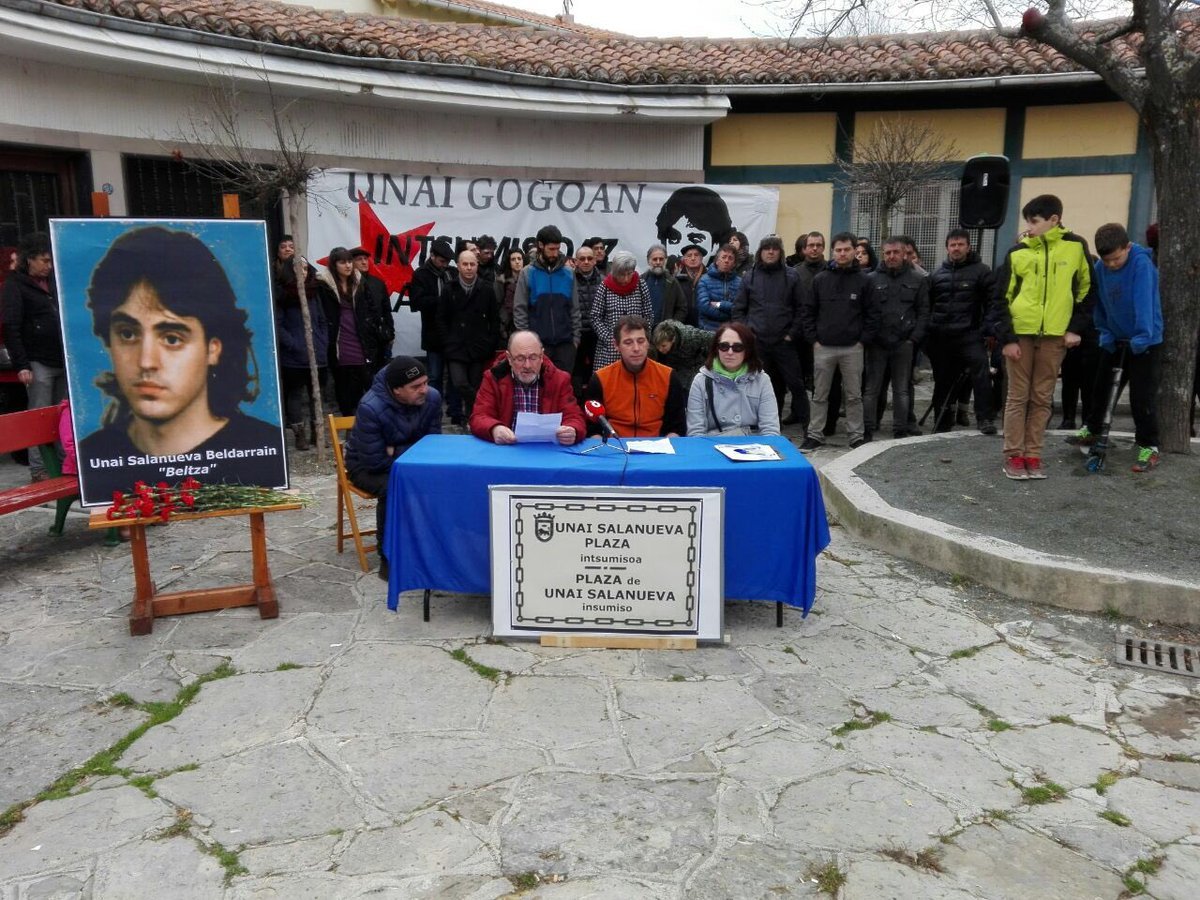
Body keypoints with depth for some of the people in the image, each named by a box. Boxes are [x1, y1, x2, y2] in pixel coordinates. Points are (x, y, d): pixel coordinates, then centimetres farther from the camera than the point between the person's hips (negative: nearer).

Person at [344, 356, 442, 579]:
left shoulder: (432, 398, -15)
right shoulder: (370, 408, -30)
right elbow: (376, 462, -28)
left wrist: (396, 452, -21)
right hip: (366, 466, -4)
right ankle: (388, 558, -19)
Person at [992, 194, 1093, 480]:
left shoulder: (1075, 247, 3)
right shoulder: (1018, 252, 1)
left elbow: (1086, 289, 11)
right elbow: (1001, 297, 2)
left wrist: (1076, 327, 2)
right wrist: (1007, 337, -5)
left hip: (1055, 336, 1)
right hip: (1021, 334, 0)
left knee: (1042, 398, 5)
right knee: (1018, 397, 2)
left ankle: (1033, 455, 13)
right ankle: (1014, 456, 7)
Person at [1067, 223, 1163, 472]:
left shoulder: (1141, 264, -21)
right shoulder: (1100, 267, -5)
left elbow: (1144, 302, -27)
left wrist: (1141, 337, -31)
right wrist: (1104, 333, 0)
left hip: (1144, 342, -6)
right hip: (1114, 339, 6)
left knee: (1141, 395, -5)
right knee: (1100, 385, 16)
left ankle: (1149, 447, 5)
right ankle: (1091, 429, 35)